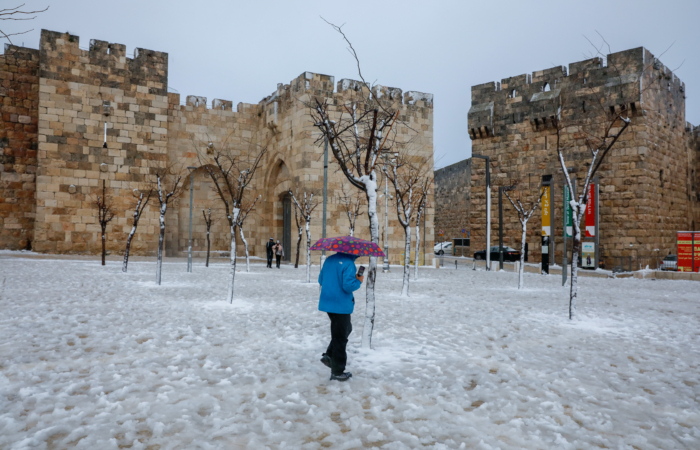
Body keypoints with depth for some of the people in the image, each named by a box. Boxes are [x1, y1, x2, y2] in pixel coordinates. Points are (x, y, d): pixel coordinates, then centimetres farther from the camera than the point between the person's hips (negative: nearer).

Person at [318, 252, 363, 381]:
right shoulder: (348, 264, -18)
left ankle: (329, 355, 19)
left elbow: (321, 280, 13)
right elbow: (348, 286, -24)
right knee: (340, 338, 3)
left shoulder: (329, 259, 6)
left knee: (346, 329, 26)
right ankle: (337, 372, 12)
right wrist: (358, 281, -7)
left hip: (327, 303, 8)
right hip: (341, 306, -8)